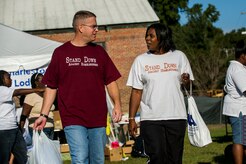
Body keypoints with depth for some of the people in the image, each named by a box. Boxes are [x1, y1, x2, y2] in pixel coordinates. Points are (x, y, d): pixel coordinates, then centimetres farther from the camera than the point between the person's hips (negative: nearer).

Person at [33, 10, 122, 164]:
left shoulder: (99, 51, 11)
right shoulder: (61, 52, 4)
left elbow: (110, 81, 11)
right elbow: (51, 86, 7)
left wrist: (117, 104, -5)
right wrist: (44, 115, 1)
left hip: (98, 119, 3)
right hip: (73, 120, -3)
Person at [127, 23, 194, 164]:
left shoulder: (179, 56, 6)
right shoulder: (141, 60, 6)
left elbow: (188, 86, 8)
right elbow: (136, 92, 4)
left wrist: (186, 82, -16)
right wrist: (131, 119, -2)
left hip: (176, 117, 1)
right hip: (150, 119, 0)